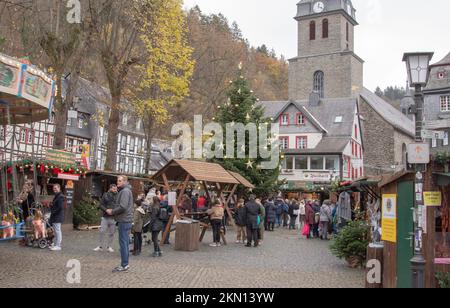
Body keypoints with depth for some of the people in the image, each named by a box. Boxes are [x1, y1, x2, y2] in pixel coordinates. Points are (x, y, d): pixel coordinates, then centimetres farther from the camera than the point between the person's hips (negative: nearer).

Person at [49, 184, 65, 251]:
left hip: (57, 217, -11)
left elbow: (60, 207, -22)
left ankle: (58, 246, -3)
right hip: (55, 217, 11)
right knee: (56, 231, 16)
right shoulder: (57, 196, 18)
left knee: (58, 231, -7)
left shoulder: (60, 197, -16)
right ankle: (55, 244, 25)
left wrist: (53, 212, -16)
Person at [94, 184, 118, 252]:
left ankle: (109, 246, 20)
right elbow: (101, 205, 2)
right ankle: (100, 246, 13)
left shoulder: (117, 196, 4)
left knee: (111, 233, 7)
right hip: (105, 217, 0)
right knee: (102, 231, 0)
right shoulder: (105, 195, 3)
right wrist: (106, 210, -15)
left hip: (113, 218, 1)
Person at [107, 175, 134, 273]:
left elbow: (123, 207, -22)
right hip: (125, 220, 10)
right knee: (125, 242, 13)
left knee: (123, 242, -7)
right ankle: (125, 264, 20)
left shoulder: (125, 191, -13)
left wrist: (112, 212, -10)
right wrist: (113, 210, 10)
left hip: (124, 221, -10)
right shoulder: (124, 191, 19)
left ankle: (124, 265, -3)